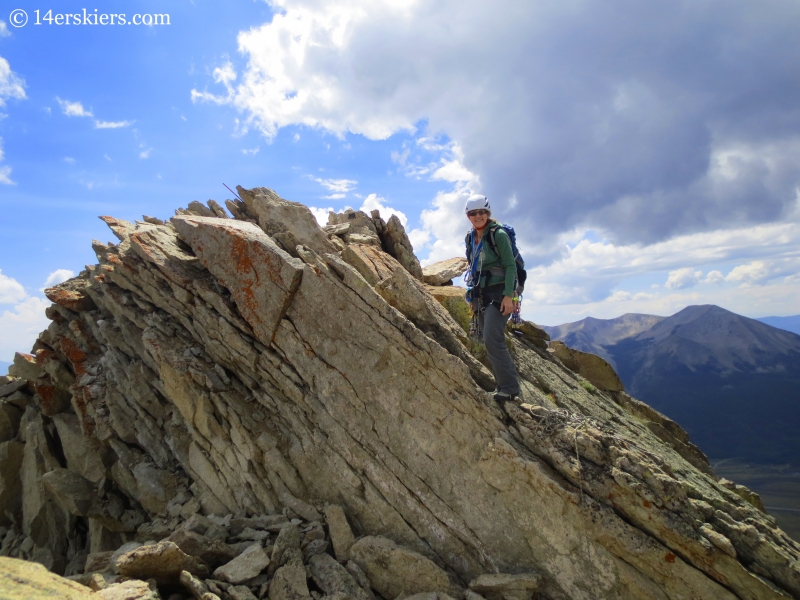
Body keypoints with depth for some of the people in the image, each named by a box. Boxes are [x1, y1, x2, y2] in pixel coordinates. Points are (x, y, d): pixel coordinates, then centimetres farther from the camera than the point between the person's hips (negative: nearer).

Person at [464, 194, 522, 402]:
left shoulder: (498, 234, -10)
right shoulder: (470, 238, 11)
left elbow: (511, 266, -13)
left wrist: (508, 295, -21)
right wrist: (474, 295, 18)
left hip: (499, 292, -7)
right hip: (481, 294, 8)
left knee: (492, 339, -18)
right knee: (491, 341, 7)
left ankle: (509, 388, -11)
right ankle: (504, 385, 17)